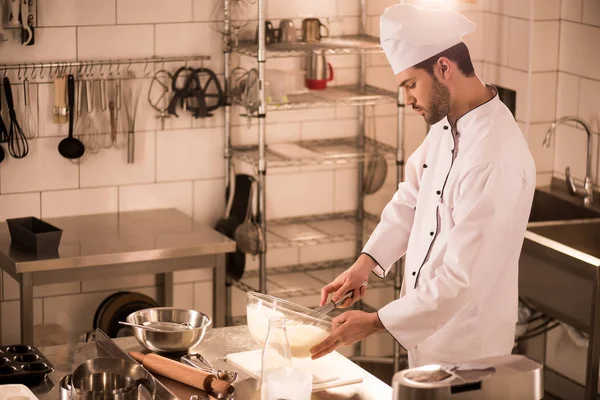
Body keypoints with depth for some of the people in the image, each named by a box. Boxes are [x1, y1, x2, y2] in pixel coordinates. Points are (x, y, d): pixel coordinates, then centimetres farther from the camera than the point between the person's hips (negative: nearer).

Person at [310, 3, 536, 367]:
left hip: (465, 351, -8)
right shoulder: (447, 125, 1)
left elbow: (463, 279, -28)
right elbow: (411, 199, 12)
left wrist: (375, 323, -23)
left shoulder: (495, 159, -29)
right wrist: (366, 263, -3)